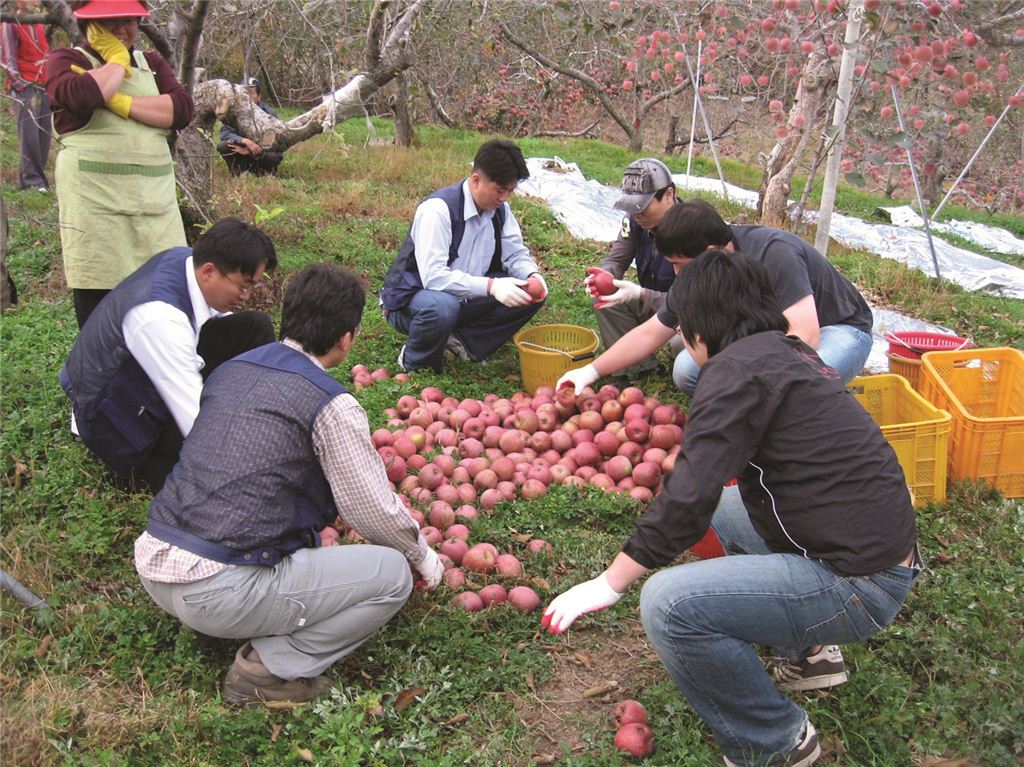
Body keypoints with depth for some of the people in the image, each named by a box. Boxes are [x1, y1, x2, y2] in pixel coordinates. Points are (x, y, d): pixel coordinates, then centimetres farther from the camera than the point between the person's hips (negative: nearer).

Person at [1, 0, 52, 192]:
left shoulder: (41, 25, 19)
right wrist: (21, 84, -13)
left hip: (44, 88, 6)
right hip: (24, 88, -6)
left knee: (43, 136, 2)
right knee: (29, 135, -12)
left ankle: (32, 179, 8)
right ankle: (32, 180, -10)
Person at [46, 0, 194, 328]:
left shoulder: (152, 63, 19)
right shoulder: (66, 61, 7)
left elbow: (183, 109, 0)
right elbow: (81, 95, -18)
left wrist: (121, 102, -9)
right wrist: (117, 60, -2)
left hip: (156, 200, 4)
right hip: (95, 202, -4)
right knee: (98, 309, -2)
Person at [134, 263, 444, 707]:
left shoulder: (232, 369, 11)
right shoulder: (332, 406, -12)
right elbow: (376, 512, -6)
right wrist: (423, 557, 14)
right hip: (220, 591, -8)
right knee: (392, 574, 0)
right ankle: (271, 668, -4)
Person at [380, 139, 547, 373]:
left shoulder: (499, 208, -3)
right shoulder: (438, 209, -26)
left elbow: (515, 252, 5)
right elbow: (433, 276, -34)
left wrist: (533, 275, -19)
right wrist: (491, 285, -40)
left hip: (465, 298, 7)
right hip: (411, 300, -7)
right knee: (441, 306, -42)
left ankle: (464, 340, -1)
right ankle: (416, 363, -11)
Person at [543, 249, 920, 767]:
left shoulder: (738, 367, -16)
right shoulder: (789, 353, 13)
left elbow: (687, 497, -21)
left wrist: (609, 585, -11)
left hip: (857, 585, -10)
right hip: (879, 547, 10)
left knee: (669, 603, -22)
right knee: (724, 508, 27)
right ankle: (809, 652, 24)